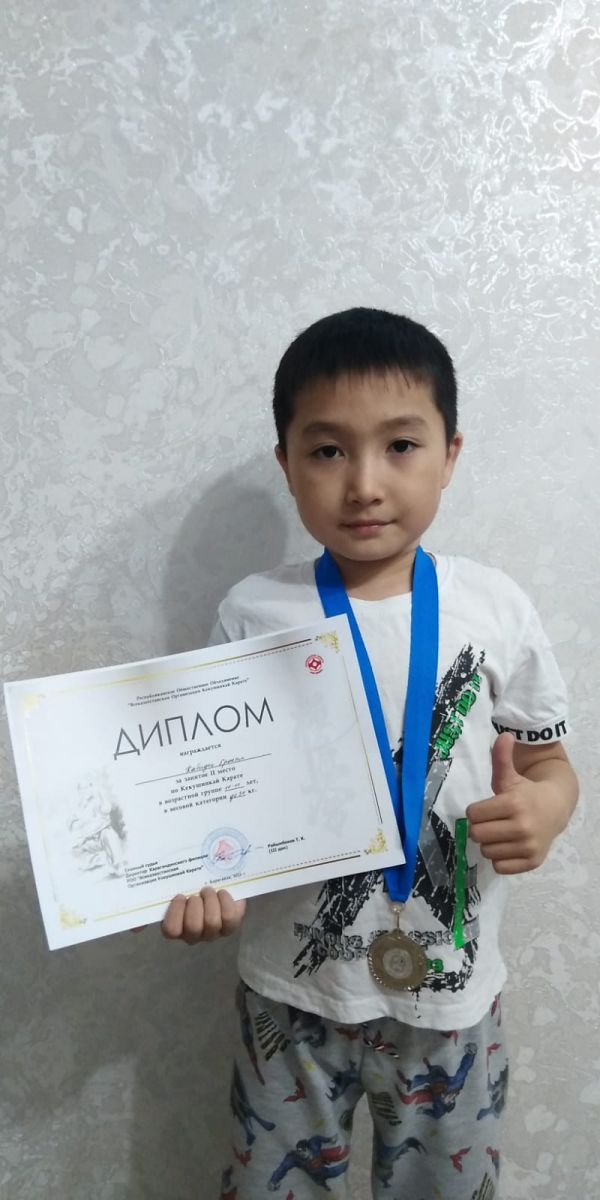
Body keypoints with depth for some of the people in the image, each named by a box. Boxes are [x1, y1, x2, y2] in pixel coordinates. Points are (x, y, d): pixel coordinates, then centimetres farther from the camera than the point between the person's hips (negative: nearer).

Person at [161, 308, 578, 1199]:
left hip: (451, 995, 1)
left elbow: (547, 764, 3)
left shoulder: (494, 608, -8)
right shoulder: (254, 616, -10)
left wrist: (543, 807, -19)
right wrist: (204, 879, -20)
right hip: (295, 992, 0)